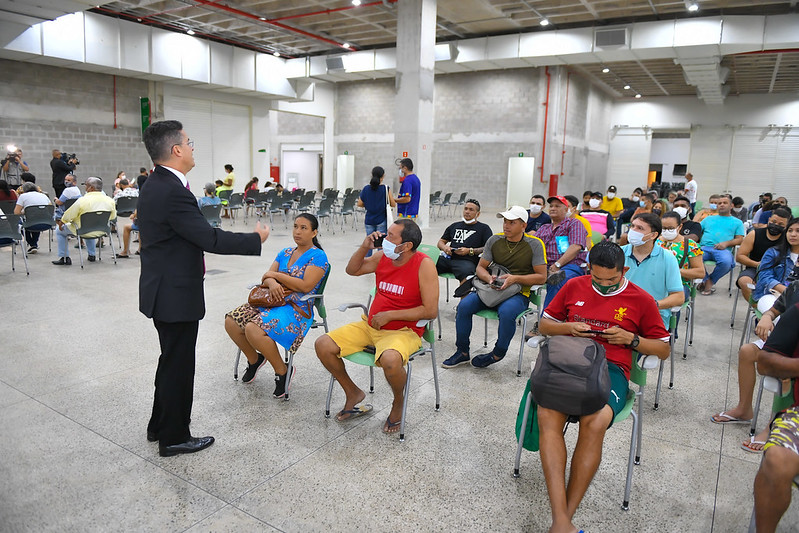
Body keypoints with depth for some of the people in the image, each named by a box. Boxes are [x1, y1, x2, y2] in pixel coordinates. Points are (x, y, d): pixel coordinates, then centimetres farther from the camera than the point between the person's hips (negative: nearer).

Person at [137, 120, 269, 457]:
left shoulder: (156, 185, 8)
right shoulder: (172, 192, -24)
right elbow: (211, 239, -25)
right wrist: (256, 238, -14)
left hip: (164, 290, 10)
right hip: (175, 295, -10)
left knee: (172, 360, 23)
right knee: (178, 365, 5)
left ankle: (160, 426, 39)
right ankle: (174, 438, 22)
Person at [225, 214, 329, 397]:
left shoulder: (318, 256, -5)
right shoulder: (285, 253, 18)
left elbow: (306, 286, -17)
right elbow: (266, 277, 13)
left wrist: (275, 274, -8)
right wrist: (271, 282, -14)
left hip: (297, 309, -8)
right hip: (272, 301, 8)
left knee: (253, 330, -30)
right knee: (231, 321, -8)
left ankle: (282, 371, -7)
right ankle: (254, 359, 17)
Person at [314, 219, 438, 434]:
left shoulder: (424, 265, -15)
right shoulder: (382, 257, 1)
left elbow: (431, 311, -18)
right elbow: (352, 270, 16)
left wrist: (389, 315, -16)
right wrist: (364, 247, -3)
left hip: (404, 331, -6)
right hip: (370, 326, 6)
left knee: (390, 359, -39)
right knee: (323, 345, -5)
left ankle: (398, 403, -3)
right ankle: (353, 393, 16)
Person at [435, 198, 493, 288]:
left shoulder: (484, 228, 18)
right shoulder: (454, 226, 31)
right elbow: (441, 242, 32)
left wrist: (470, 251, -7)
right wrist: (445, 247, 7)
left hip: (467, 260, -4)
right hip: (448, 258, 4)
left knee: (466, 272, -42)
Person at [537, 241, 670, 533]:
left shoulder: (641, 300, 13)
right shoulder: (574, 286, 17)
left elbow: (664, 350, 18)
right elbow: (544, 325, 24)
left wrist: (631, 339, -1)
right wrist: (569, 327, 2)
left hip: (611, 369, -1)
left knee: (594, 424, -34)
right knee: (547, 415, -31)